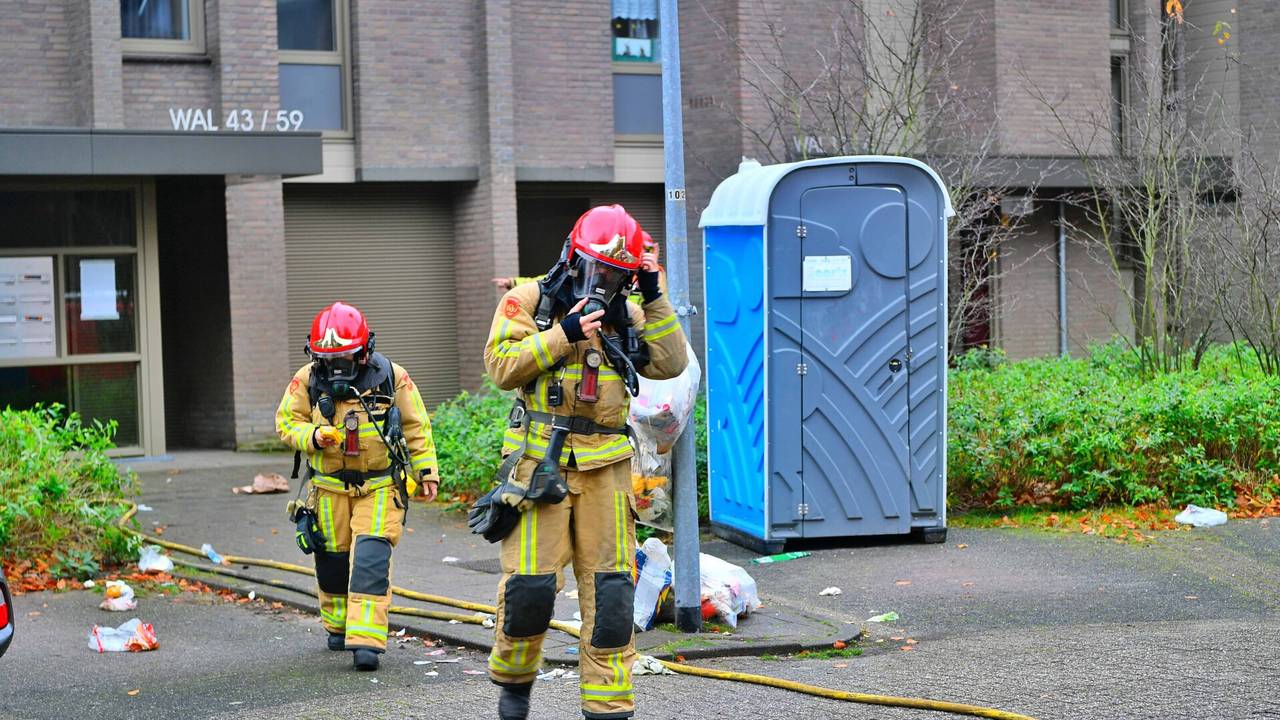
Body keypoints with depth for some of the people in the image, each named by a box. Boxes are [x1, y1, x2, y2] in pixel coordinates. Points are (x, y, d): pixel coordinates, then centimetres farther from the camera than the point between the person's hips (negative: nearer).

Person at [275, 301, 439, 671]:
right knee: (332, 559, 12)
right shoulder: (307, 380, -6)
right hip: (330, 486, 2)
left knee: (371, 560, -15)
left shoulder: (391, 377, -8)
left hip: (380, 485, -2)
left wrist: (427, 471, -1)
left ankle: (366, 640, -17)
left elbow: (416, 426, 2)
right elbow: (286, 421, 1)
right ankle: (338, 625, 37)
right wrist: (313, 436, -20)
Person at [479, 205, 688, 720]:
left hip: (606, 468, 4)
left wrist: (654, 299, -3)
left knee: (610, 589, 0)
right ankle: (514, 677, 18)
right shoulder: (529, 300, 3)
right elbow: (501, 365, -8)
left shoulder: (626, 316, 15)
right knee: (530, 581, -8)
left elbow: (670, 364, 3)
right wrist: (563, 335, -15)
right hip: (541, 462, -3)